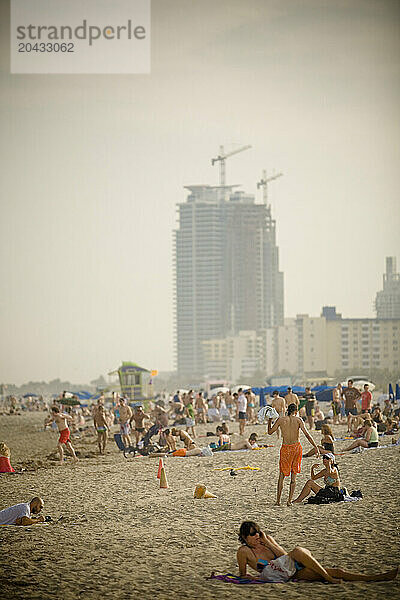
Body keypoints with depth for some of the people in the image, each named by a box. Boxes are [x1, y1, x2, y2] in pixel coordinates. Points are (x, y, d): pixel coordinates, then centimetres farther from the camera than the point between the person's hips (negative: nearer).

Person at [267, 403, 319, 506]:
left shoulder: (280, 420, -2)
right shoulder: (298, 420, -3)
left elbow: (270, 432, 7)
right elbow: (306, 434, -11)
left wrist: (269, 421, 21)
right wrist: (316, 447, -11)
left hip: (286, 448, 0)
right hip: (297, 447, 0)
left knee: (282, 475, 11)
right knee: (293, 476, 11)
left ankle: (278, 500, 7)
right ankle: (289, 500, 8)